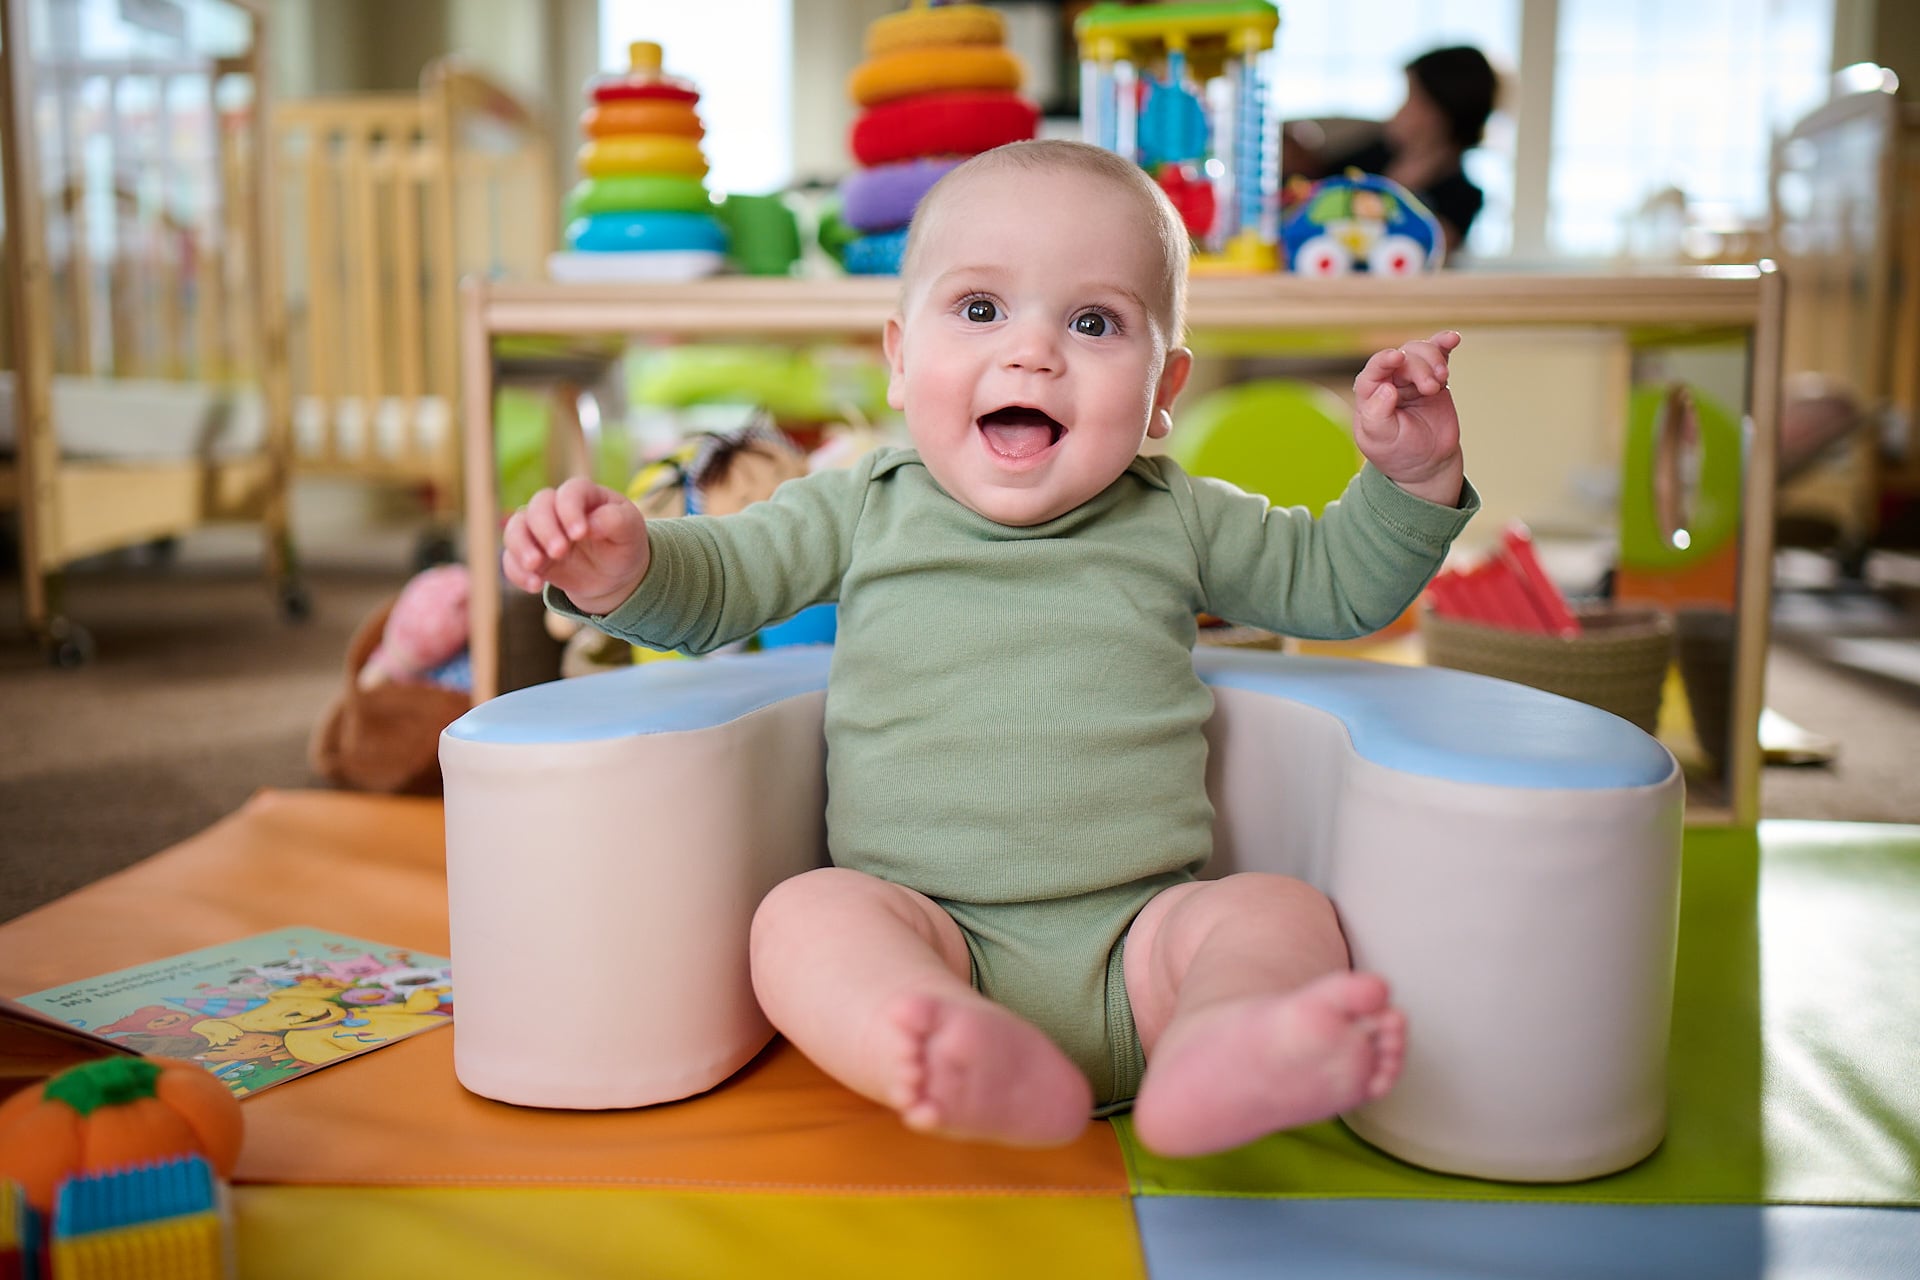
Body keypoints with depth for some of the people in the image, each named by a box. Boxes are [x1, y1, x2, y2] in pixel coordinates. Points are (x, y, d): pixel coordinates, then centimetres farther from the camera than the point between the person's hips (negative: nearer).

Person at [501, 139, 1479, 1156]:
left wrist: (1410, 479, 3)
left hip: (1138, 936, 1)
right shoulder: (862, 512, 8)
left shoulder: (1181, 523, 10)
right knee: (805, 916, -28)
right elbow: (714, 580, 12)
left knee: (1281, 912, -24)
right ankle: (989, 1073, -52)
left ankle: (1215, 1058, -54)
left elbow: (1336, 584, 20)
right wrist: (622, 569, -10)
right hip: (926, 936, 0)